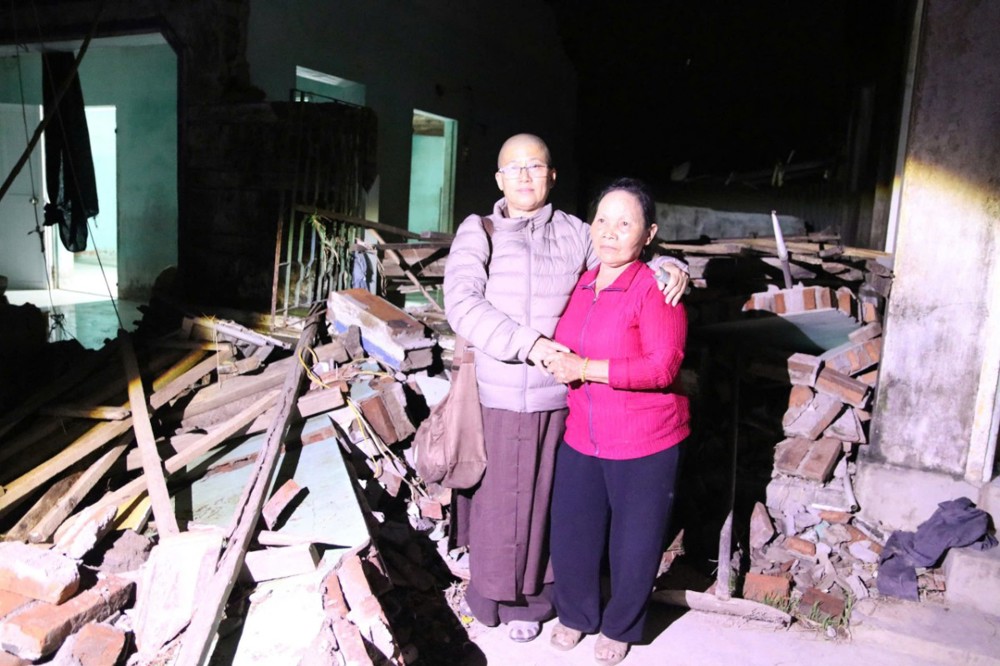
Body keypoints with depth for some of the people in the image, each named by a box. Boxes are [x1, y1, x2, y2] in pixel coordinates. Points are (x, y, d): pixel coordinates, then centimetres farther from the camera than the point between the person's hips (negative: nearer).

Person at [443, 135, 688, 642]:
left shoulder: (574, 233, 3)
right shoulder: (477, 233, -2)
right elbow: (462, 304, -14)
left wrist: (668, 268, -7)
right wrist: (527, 343, -24)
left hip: (556, 398, 2)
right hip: (495, 399, -1)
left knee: (541, 498, 14)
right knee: (495, 499, 12)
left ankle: (528, 597, 36)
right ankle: (489, 591, 37)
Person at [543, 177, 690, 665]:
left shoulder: (655, 288, -15)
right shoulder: (580, 285, 6)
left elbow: (662, 366, -24)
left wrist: (585, 369, -24)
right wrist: (555, 362, 3)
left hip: (644, 445, -5)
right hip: (582, 439, 6)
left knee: (633, 543, 12)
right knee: (572, 534, 14)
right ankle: (576, 614, 42)